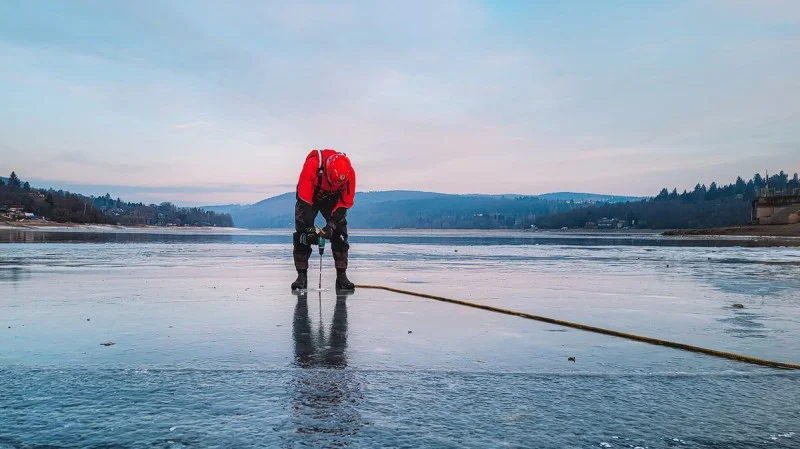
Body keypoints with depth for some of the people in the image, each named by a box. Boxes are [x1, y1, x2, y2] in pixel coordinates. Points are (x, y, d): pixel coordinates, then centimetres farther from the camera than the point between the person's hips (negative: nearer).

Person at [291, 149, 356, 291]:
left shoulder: (349, 173, -29)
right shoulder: (312, 165, -38)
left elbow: (346, 202, -19)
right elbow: (304, 198, -33)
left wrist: (332, 224, -28)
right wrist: (309, 227, -34)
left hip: (333, 199, 2)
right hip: (309, 196, -1)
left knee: (339, 234, -10)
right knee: (302, 233, -13)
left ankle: (341, 275, -5)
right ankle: (302, 276, -7)